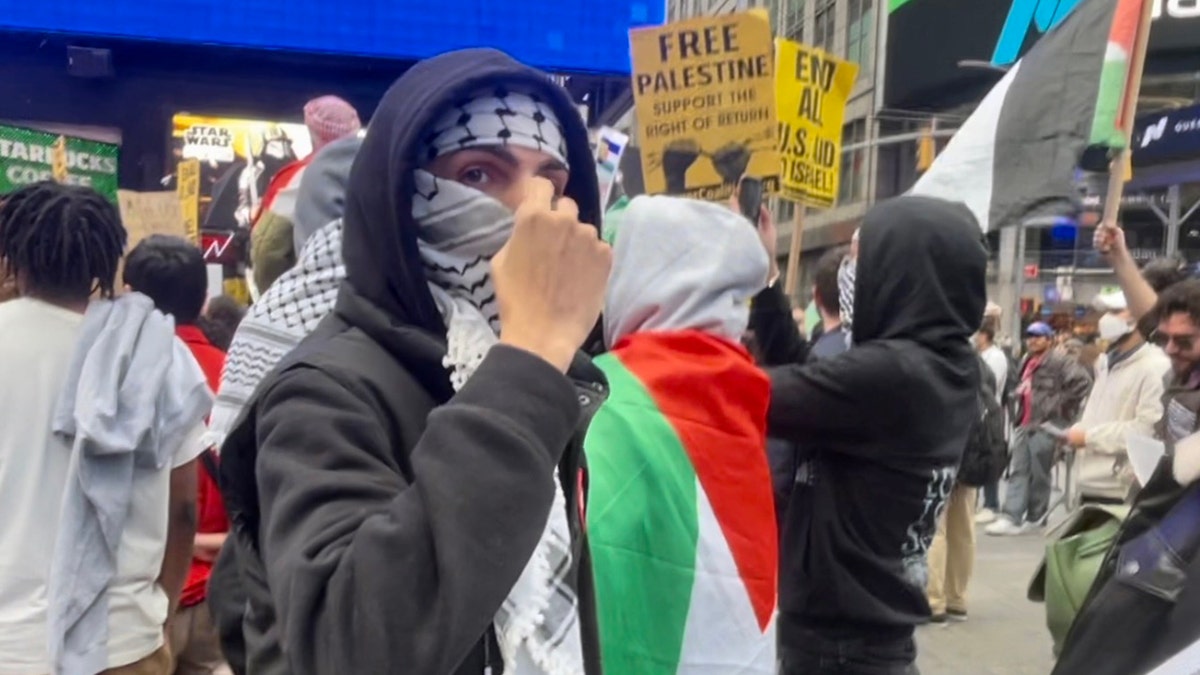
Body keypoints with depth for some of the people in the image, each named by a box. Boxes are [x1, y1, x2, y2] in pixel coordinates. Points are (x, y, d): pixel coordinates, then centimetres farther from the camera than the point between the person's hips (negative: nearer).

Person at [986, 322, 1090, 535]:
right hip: (1025, 423, 9)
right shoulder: (1028, 362, 20)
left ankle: (1035, 518, 10)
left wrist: (1060, 405, -15)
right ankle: (1011, 517, 1)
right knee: (1018, 472, 2)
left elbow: (1082, 381, -19)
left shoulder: (1060, 361, -9)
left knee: (1039, 474, 0)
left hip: (1046, 424, -9)